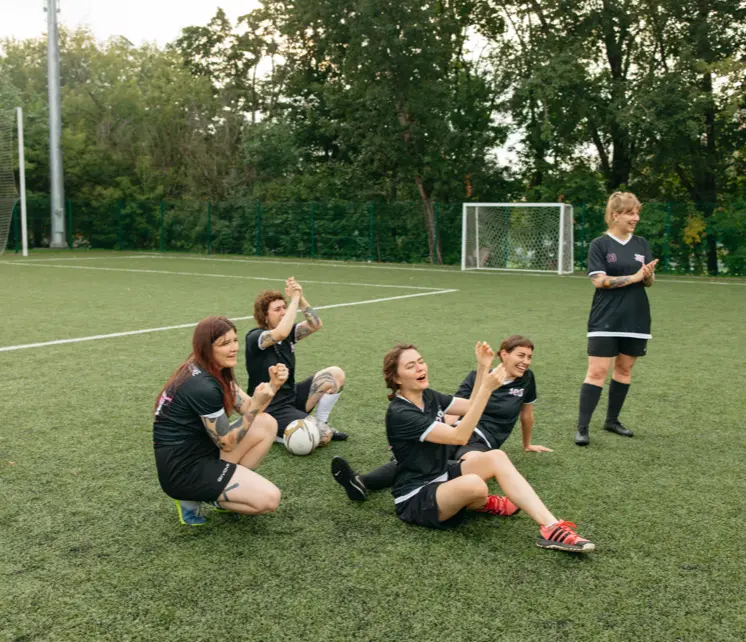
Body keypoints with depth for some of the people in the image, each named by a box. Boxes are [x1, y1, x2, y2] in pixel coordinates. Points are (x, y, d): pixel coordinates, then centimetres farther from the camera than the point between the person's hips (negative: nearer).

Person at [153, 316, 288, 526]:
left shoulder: (214, 371, 6)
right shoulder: (202, 386, -24)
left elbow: (246, 408, 9)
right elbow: (227, 443, -17)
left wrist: (273, 385, -8)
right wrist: (257, 404, -20)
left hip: (200, 452, 10)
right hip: (183, 469, -10)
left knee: (267, 424, 5)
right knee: (269, 498, -16)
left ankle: (227, 487, 8)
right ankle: (194, 498, -1)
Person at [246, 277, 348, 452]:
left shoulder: (288, 333, 4)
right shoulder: (254, 337, -17)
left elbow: (315, 325, -10)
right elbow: (280, 334, -38)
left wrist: (301, 298, -22)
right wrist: (294, 298, -30)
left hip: (292, 396, 8)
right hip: (271, 409, -8)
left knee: (336, 374, -8)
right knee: (322, 437, -23)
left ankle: (321, 424, 10)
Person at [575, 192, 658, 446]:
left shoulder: (641, 244, 9)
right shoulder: (599, 244, -5)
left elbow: (650, 281, 9)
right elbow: (599, 280, -14)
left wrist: (649, 274, -14)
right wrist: (634, 277, -16)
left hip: (635, 320, 5)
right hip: (606, 321, -5)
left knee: (624, 369, 11)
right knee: (597, 371, -8)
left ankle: (612, 420, 26)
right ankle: (582, 427, -4)